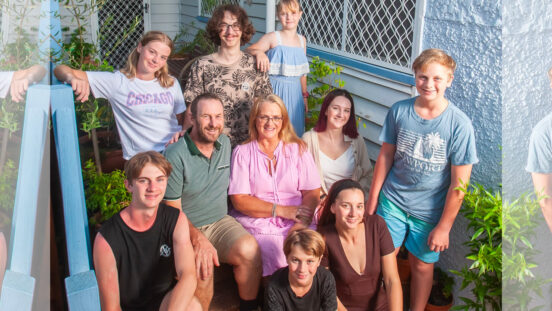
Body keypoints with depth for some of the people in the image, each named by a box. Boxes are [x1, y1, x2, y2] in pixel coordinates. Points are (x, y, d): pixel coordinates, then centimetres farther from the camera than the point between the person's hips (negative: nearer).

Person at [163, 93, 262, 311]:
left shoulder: (225, 143, 6)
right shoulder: (175, 155, -14)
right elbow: (172, 209, -11)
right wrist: (198, 239, -25)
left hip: (220, 222, 5)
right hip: (187, 228, -5)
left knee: (250, 250, -24)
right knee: (203, 268, -32)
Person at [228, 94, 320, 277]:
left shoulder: (298, 149, 13)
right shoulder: (242, 153, 7)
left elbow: (312, 193, 5)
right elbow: (239, 200, -2)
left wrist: (300, 225, -14)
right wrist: (282, 210, -11)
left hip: (297, 222, 2)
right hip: (258, 224, -2)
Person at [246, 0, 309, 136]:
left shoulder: (302, 40, 10)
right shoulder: (273, 37, -6)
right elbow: (247, 51, -15)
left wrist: (304, 95, 18)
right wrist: (258, 52, -36)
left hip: (295, 92, 5)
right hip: (276, 90, -5)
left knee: (295, 129, 10)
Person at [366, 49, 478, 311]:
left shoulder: (460, 125, -17)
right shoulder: (399, 111, -8)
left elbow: (459, 183, -13)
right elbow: (386, 155, 3)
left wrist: (444, 227, -10)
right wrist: (372, 200, 6)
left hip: (430, 211, -2)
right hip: (392, 201, 2)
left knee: (421, 265, 13)